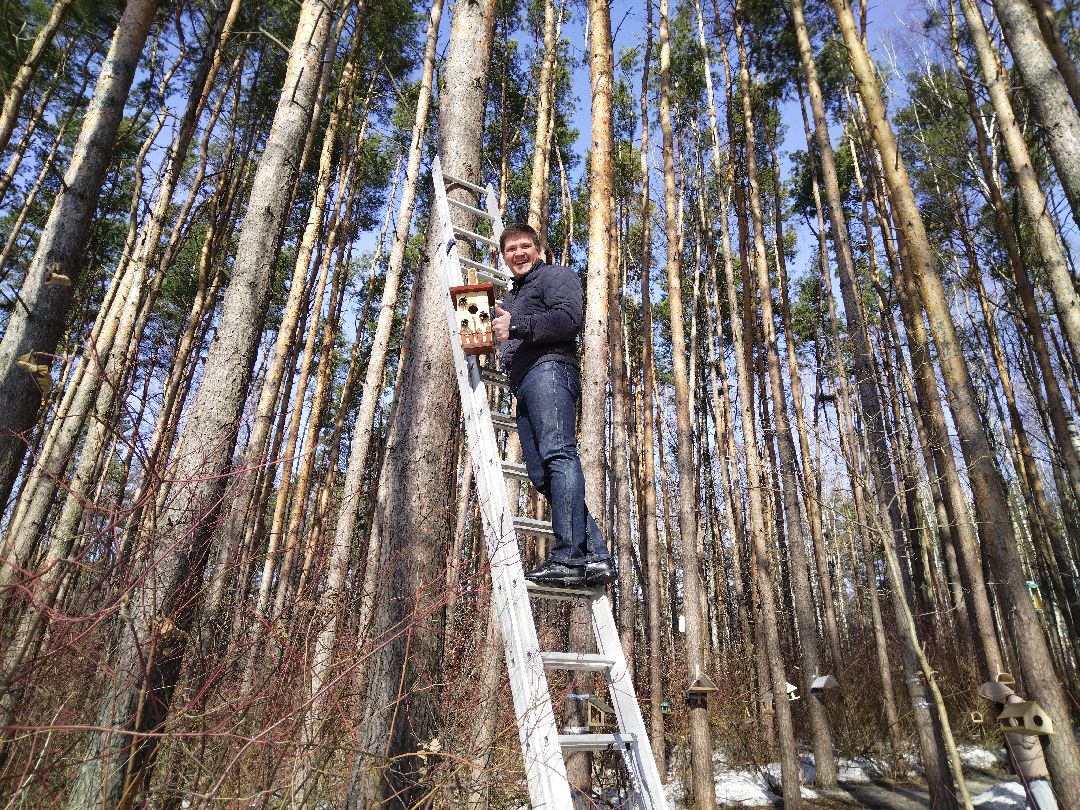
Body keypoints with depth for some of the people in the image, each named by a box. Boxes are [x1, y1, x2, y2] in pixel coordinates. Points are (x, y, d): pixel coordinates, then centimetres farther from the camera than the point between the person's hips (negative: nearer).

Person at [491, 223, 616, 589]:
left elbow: (569, 318, -6)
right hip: (523, 383, 9)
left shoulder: (555, 275, 12)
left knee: (558, 455, -23)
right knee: (542, 474, -5)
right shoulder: (511, 297, 38)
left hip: (549, 369, -8)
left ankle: (567, 558, -31)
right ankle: (596, 556, -10)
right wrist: (495, 333, 21)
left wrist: (517, 325, -12)